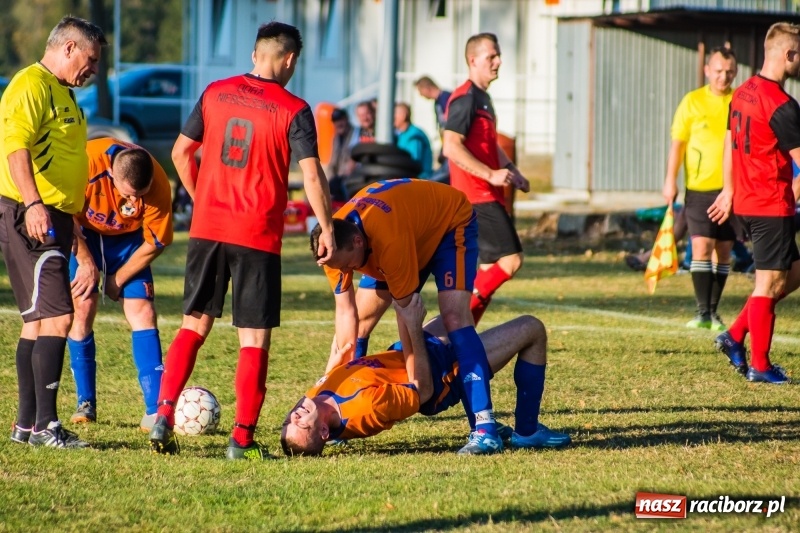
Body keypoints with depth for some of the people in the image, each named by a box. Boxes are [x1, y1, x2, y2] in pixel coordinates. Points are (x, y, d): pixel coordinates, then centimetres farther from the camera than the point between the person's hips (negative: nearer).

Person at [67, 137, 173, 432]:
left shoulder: (159, 186, -29)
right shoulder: (87, 161, -33)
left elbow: (154, 243, -15)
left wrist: (118, 279, -10)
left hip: (127, 239, 0)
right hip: (82, 235, 0)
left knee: (142, 311, -11)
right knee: (82, 306, -10)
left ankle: (155, 411, -15)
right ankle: (85, 404, 3)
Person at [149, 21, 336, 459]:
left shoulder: (215, 93, 6)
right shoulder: (293, 110, -7)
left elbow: (181, 152, 11)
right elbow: (311, 176, -13)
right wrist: (326, 228, -3)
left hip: (207, 227, 4)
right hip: (257, 235, -4)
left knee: (194, 324, 15)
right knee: (255, 338, 3)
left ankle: (163, 415, 2)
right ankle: (242, 438, 0)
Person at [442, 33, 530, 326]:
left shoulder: (483, 98, 19)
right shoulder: (465, 98, -13)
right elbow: (451, 147, -22)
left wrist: (511, 171, 17)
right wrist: (491, 175, -24)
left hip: (488, 197, 10)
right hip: (478, 197, -10)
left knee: (491, 268, 9)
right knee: (511, 260, -14)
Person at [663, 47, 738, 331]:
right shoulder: (692, 102, 2)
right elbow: (677, 142, 3)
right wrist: (670, 181, -4)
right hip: (699, 188, -2)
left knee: (723, 251, 5)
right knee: (701, 246, -10)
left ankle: (714, 311, 13)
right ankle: (702, 312, -9)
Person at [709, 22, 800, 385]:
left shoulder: (742, 93, 9)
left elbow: (729, 144, 19)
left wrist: (729, 192, 27)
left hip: (745, 202, 9)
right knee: (770, 283, -1)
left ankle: (735, 336, 16)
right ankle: (760, 366, 5)